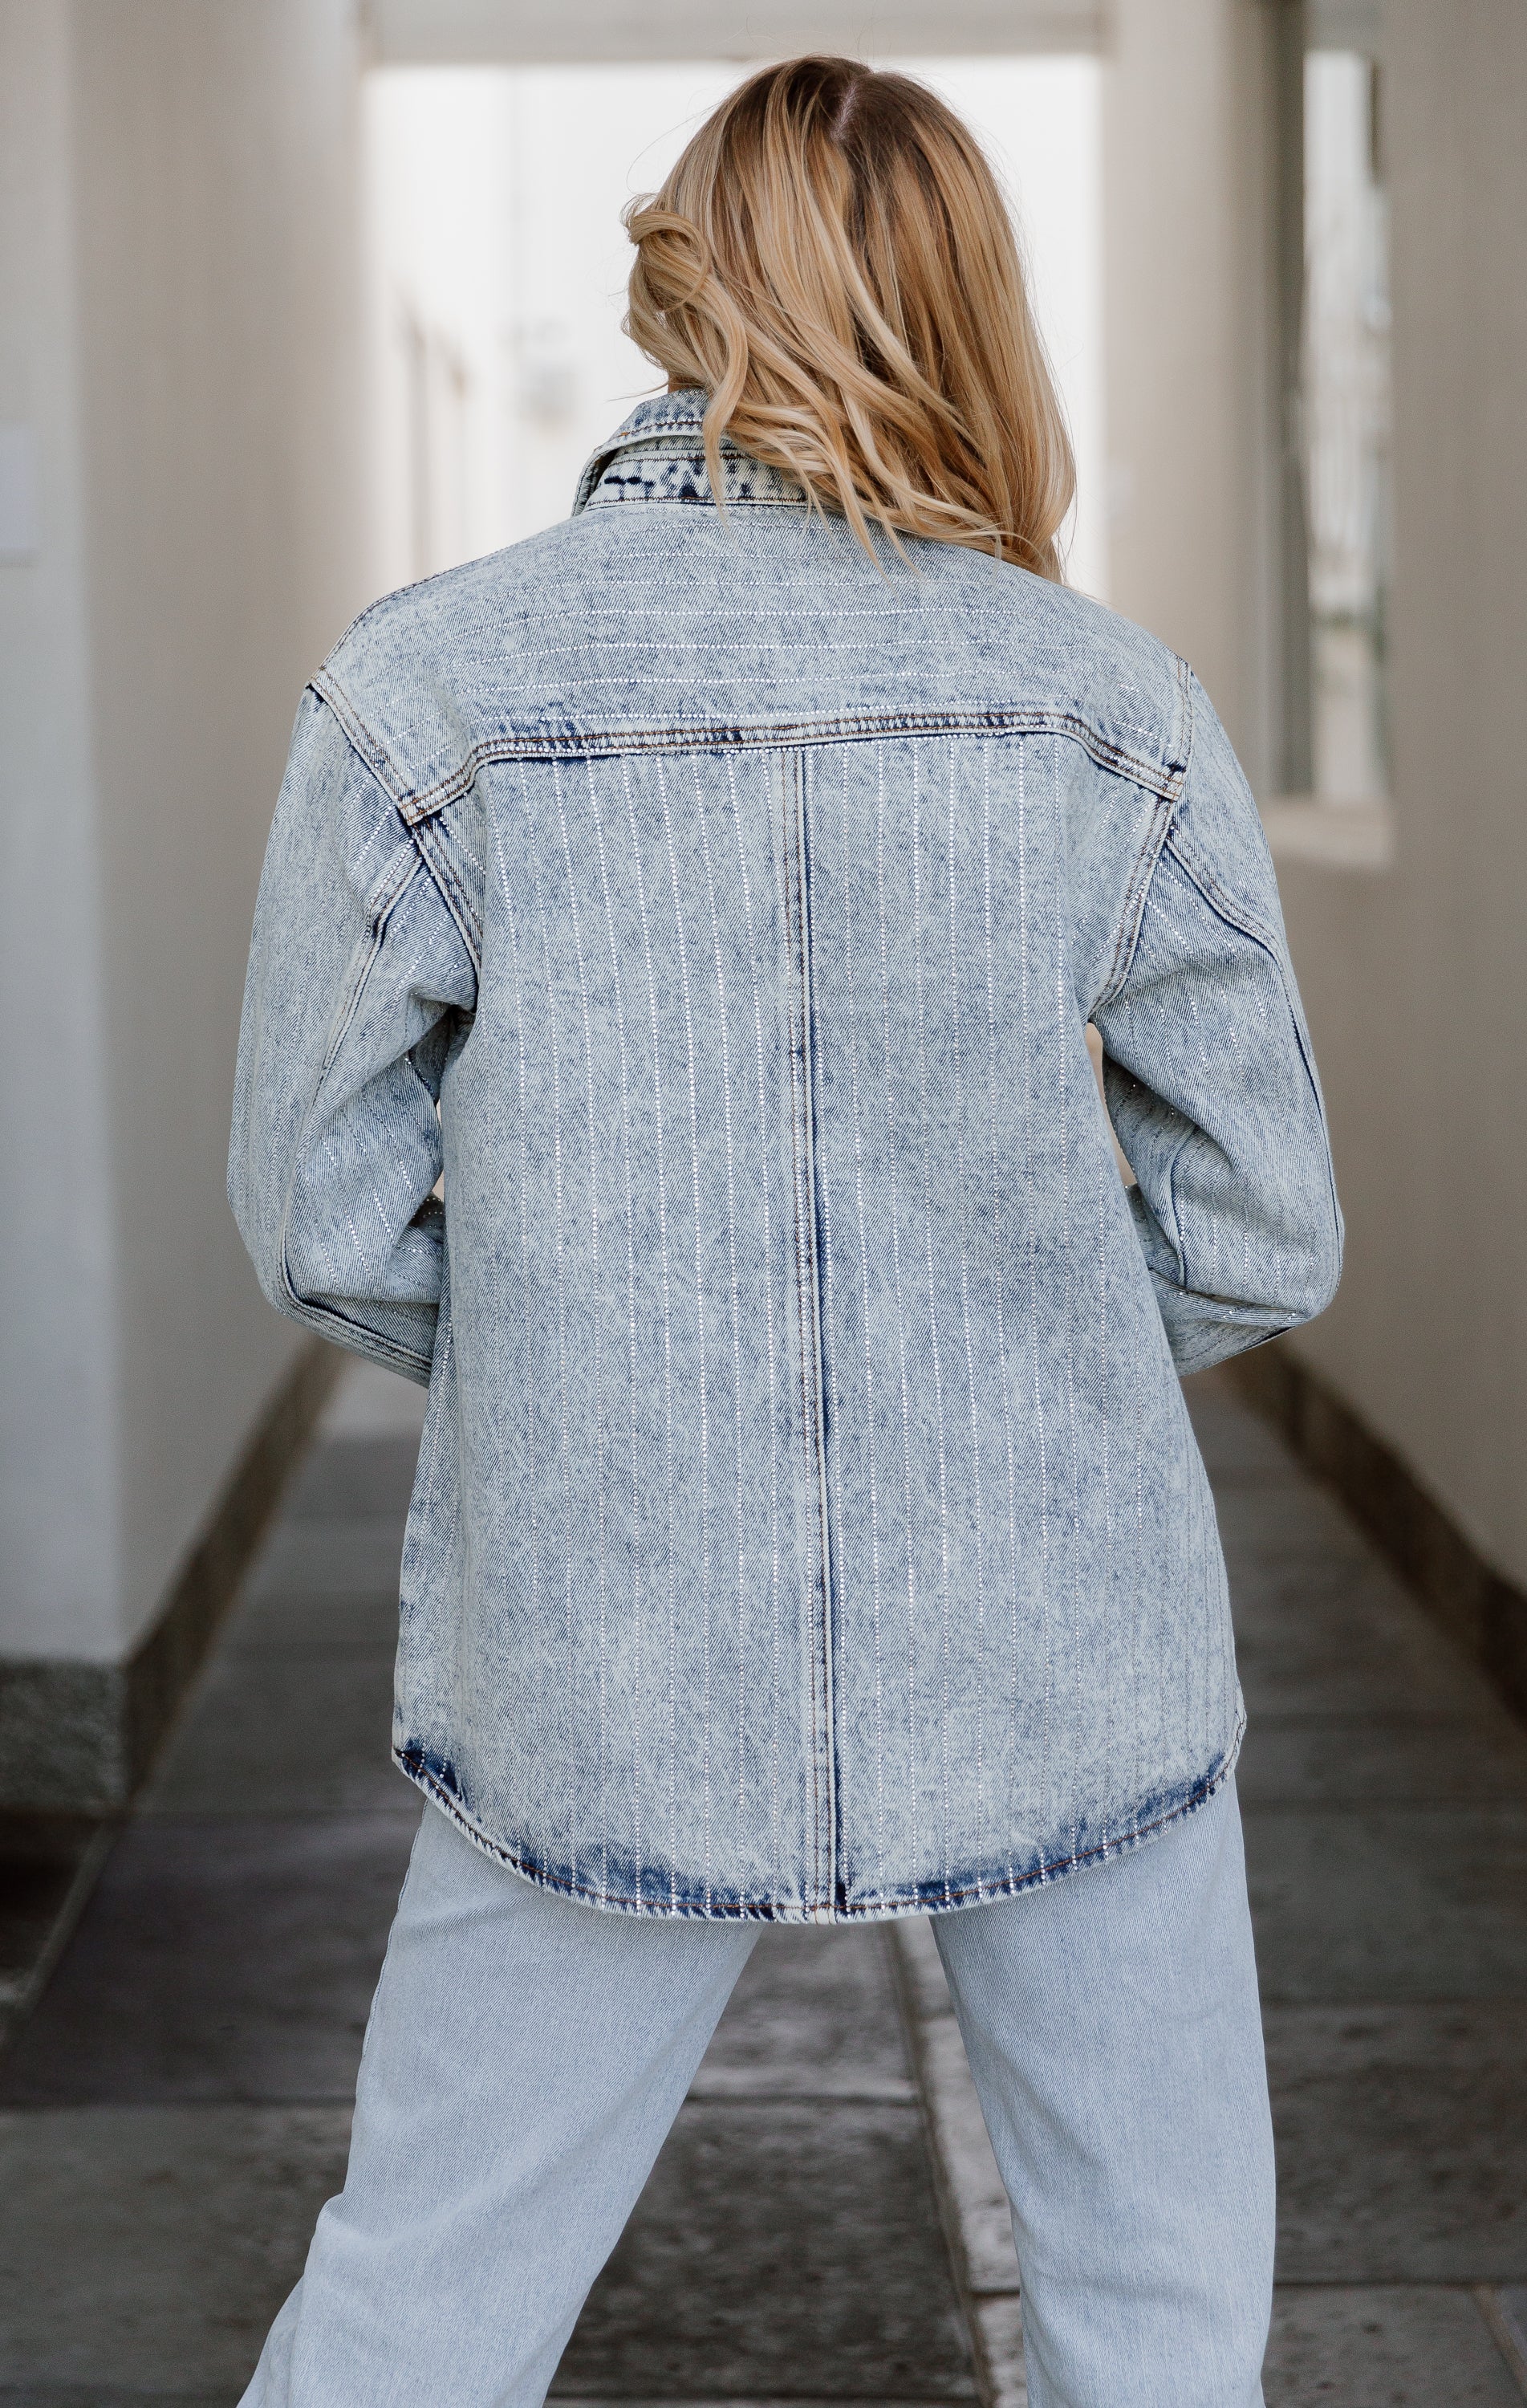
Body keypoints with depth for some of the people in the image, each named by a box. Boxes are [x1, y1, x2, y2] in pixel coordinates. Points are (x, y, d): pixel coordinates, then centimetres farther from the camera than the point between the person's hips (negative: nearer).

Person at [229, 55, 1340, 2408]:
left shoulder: (420, 693, -9)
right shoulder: (1111, 707, -6)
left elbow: (329, 1223, -3)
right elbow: (1262, 1235, -1)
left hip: (602, 1672, 0)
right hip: (1059, 1659, 1)